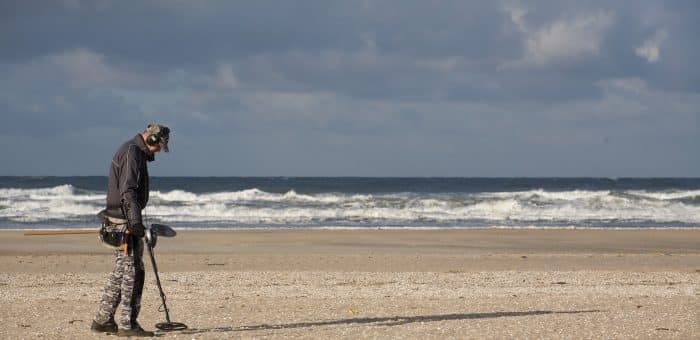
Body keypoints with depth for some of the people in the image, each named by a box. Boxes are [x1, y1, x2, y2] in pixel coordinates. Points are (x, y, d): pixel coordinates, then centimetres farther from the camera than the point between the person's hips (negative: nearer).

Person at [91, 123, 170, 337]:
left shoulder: (135, 152, 19)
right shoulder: (132, 153, -14)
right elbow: (128, 191, -23)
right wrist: (136, 222, -26)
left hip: (120, 221, 11)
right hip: (124, 221, -11)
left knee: (121, 271, 14)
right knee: (132, 271, -8)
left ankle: (103, 320, 18)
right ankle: (128, 325, -6)